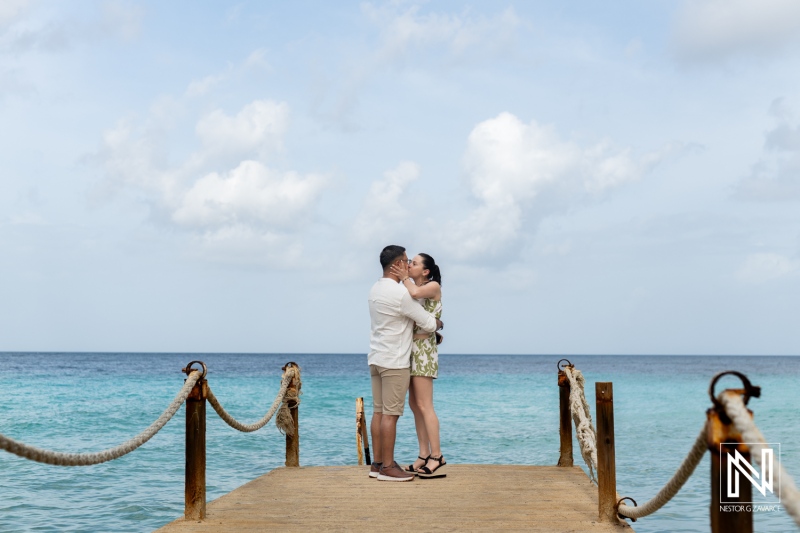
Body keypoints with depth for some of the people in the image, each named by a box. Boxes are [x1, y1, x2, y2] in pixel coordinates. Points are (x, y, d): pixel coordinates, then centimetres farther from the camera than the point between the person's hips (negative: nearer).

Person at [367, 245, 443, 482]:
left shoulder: (375, 289, 11)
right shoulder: (400, 293, -18)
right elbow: (428, 323, -11)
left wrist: (431, 328, 17)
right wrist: (438, 323, 12)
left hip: (376, 358, 9)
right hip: (394, 361, -9)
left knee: (378, 412, 10)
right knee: (390, 414, -5)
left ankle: (377, 463, 14)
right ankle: (387, 467, -2)